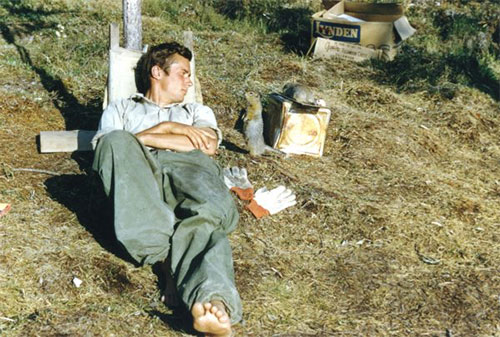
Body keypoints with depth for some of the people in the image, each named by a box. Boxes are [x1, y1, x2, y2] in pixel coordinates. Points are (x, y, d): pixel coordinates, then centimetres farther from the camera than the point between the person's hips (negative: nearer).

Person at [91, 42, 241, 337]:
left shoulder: (198, 111, 38)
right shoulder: (121, 109, 35)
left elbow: (208, 145, 12)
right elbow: (107, 145, 12)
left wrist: (142, 138, 7)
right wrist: (166, 128, 7)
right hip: (137, 179, 0)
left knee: (211, 208, -38)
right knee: (117, 141, -35)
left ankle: (211, 302, -66)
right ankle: (162, 244, -45)